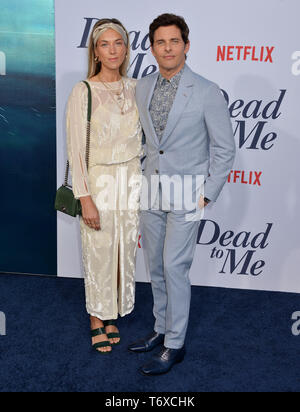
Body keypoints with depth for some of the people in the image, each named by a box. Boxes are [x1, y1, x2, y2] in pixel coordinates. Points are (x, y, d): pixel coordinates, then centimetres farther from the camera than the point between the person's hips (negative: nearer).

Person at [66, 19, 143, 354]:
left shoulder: (134, 88, 5)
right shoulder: (83, 92, -10)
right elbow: (76, 148, -12)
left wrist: (141, 182, 10)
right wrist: (85, 198, -16)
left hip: (131, 182, 4)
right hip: (98, 183, -4)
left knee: (125, 250, 12)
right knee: (99, 253, 5)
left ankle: (113, 314, 32)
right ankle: (97, 319, 26)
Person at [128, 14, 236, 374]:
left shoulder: (207, 93, -10)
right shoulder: (143, 88, 5)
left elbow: (224, 148, -6)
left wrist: (207, 195, -9)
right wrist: (140, 178, 12)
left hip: (185, 195, -5)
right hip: (152, 192, 6)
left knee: (174, 267, -5)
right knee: (155, 267, 13)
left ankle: (175, 345, 10)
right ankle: (161, 329, 30)